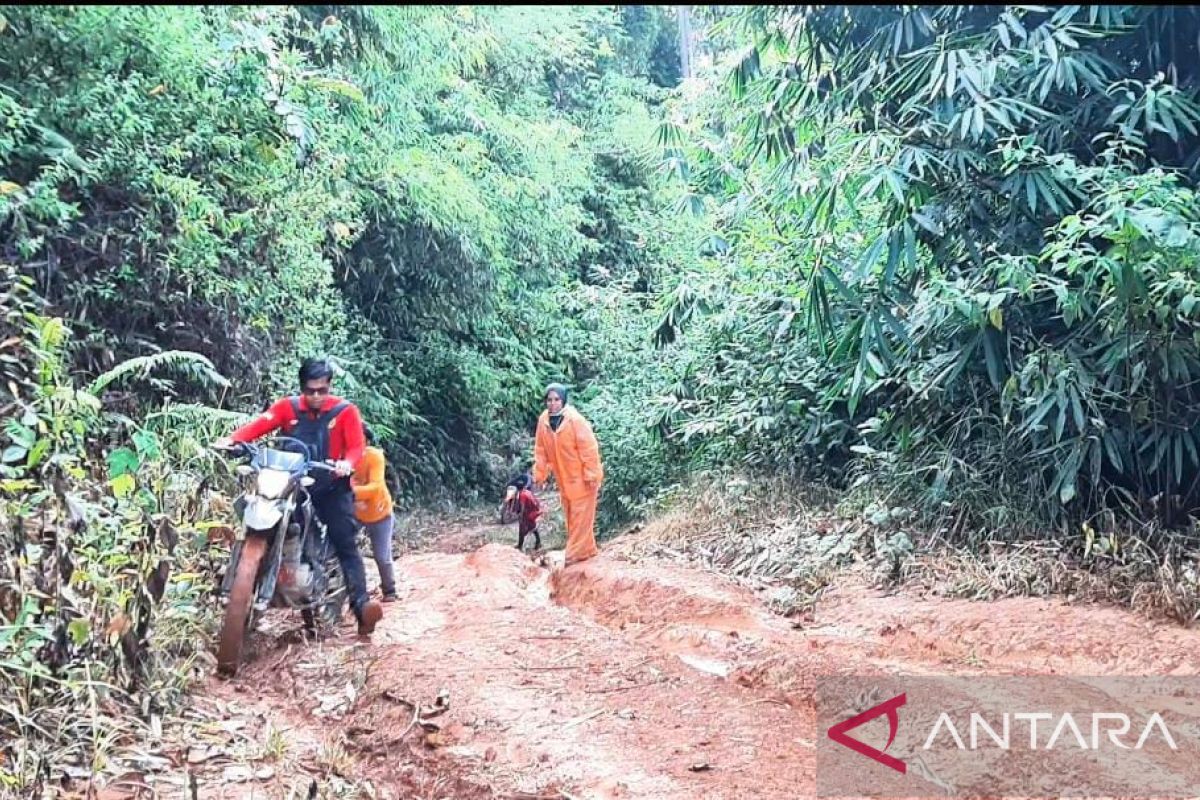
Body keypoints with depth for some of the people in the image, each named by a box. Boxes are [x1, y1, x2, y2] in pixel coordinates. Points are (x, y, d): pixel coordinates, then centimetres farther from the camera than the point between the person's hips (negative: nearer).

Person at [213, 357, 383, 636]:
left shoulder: (346, 411, -1)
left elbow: (357, 446, -9)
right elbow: (260, 424, -9)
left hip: (332, 488, -3)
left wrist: (347, 463, -32)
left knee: (346, 544, -12)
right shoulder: (287, 407, 5)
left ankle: (361, 605, -22)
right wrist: (231, 439, -28)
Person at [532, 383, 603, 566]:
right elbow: (541, 450, 4)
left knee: (580, 515, -2)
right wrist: (540, 474, 2)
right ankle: (587, 549, 27)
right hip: (563, 478, 7)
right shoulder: (543, 420, -5)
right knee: (571, 515, 14)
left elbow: (589, 448, -20)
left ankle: (575, 554, 2)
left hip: (582, 477, -7)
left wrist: (591, 475, -21)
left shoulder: (575, 419, -22)